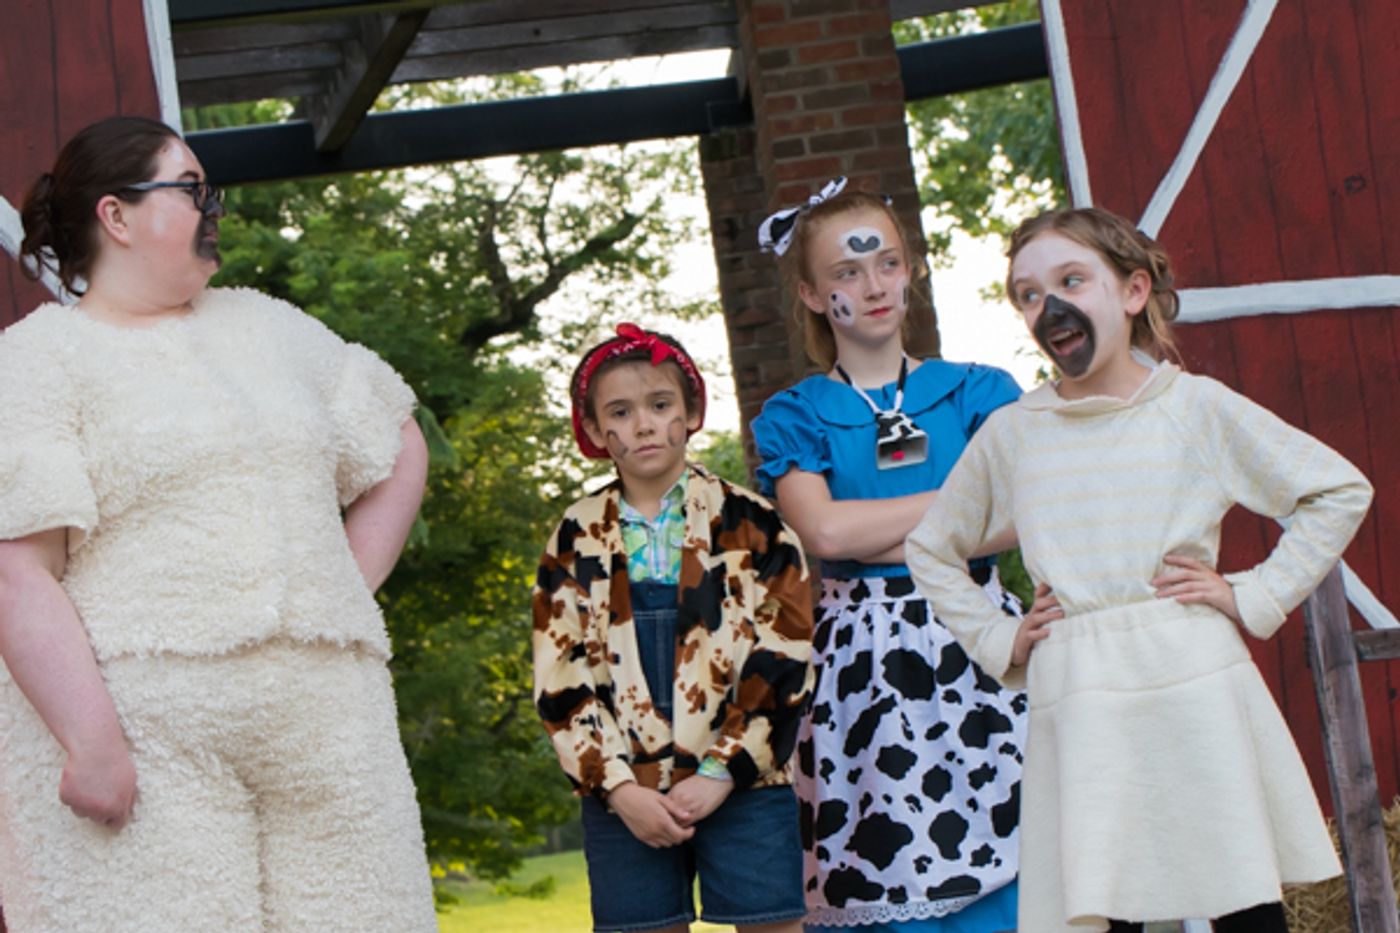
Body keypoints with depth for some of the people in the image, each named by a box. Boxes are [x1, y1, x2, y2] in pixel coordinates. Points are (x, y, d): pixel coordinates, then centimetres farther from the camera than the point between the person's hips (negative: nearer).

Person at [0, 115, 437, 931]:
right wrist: (91, 741, -19)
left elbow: (400, 451, 29)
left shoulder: (268, 327, 20)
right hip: (143, 734, -5)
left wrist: (349, 591, 14)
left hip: (326, 719, 5)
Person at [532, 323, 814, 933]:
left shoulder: (750, 524, 3)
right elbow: (560, 681, 4)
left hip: (741, 784, -2)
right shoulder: (576, 540, 9)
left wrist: (721, 772, -11)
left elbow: (781, 660, -2)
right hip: (622, 796, 2)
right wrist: (619, 789, -8)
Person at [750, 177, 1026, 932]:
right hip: (864, 666, -1)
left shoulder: (975, 391, 10)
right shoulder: (795, 417, 8)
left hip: (978, 653, 1)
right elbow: (822, 529, -10)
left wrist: (879, 536, -10)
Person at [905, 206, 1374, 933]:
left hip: (1194, 688, -1)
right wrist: (998, 641, 11)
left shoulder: (1196, 407, 4)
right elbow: (931, 549, 24)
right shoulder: (1009, 434, 11)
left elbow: (1340, 491, 8)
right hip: (1075, 706, 2)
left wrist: (1255, 598, 0)